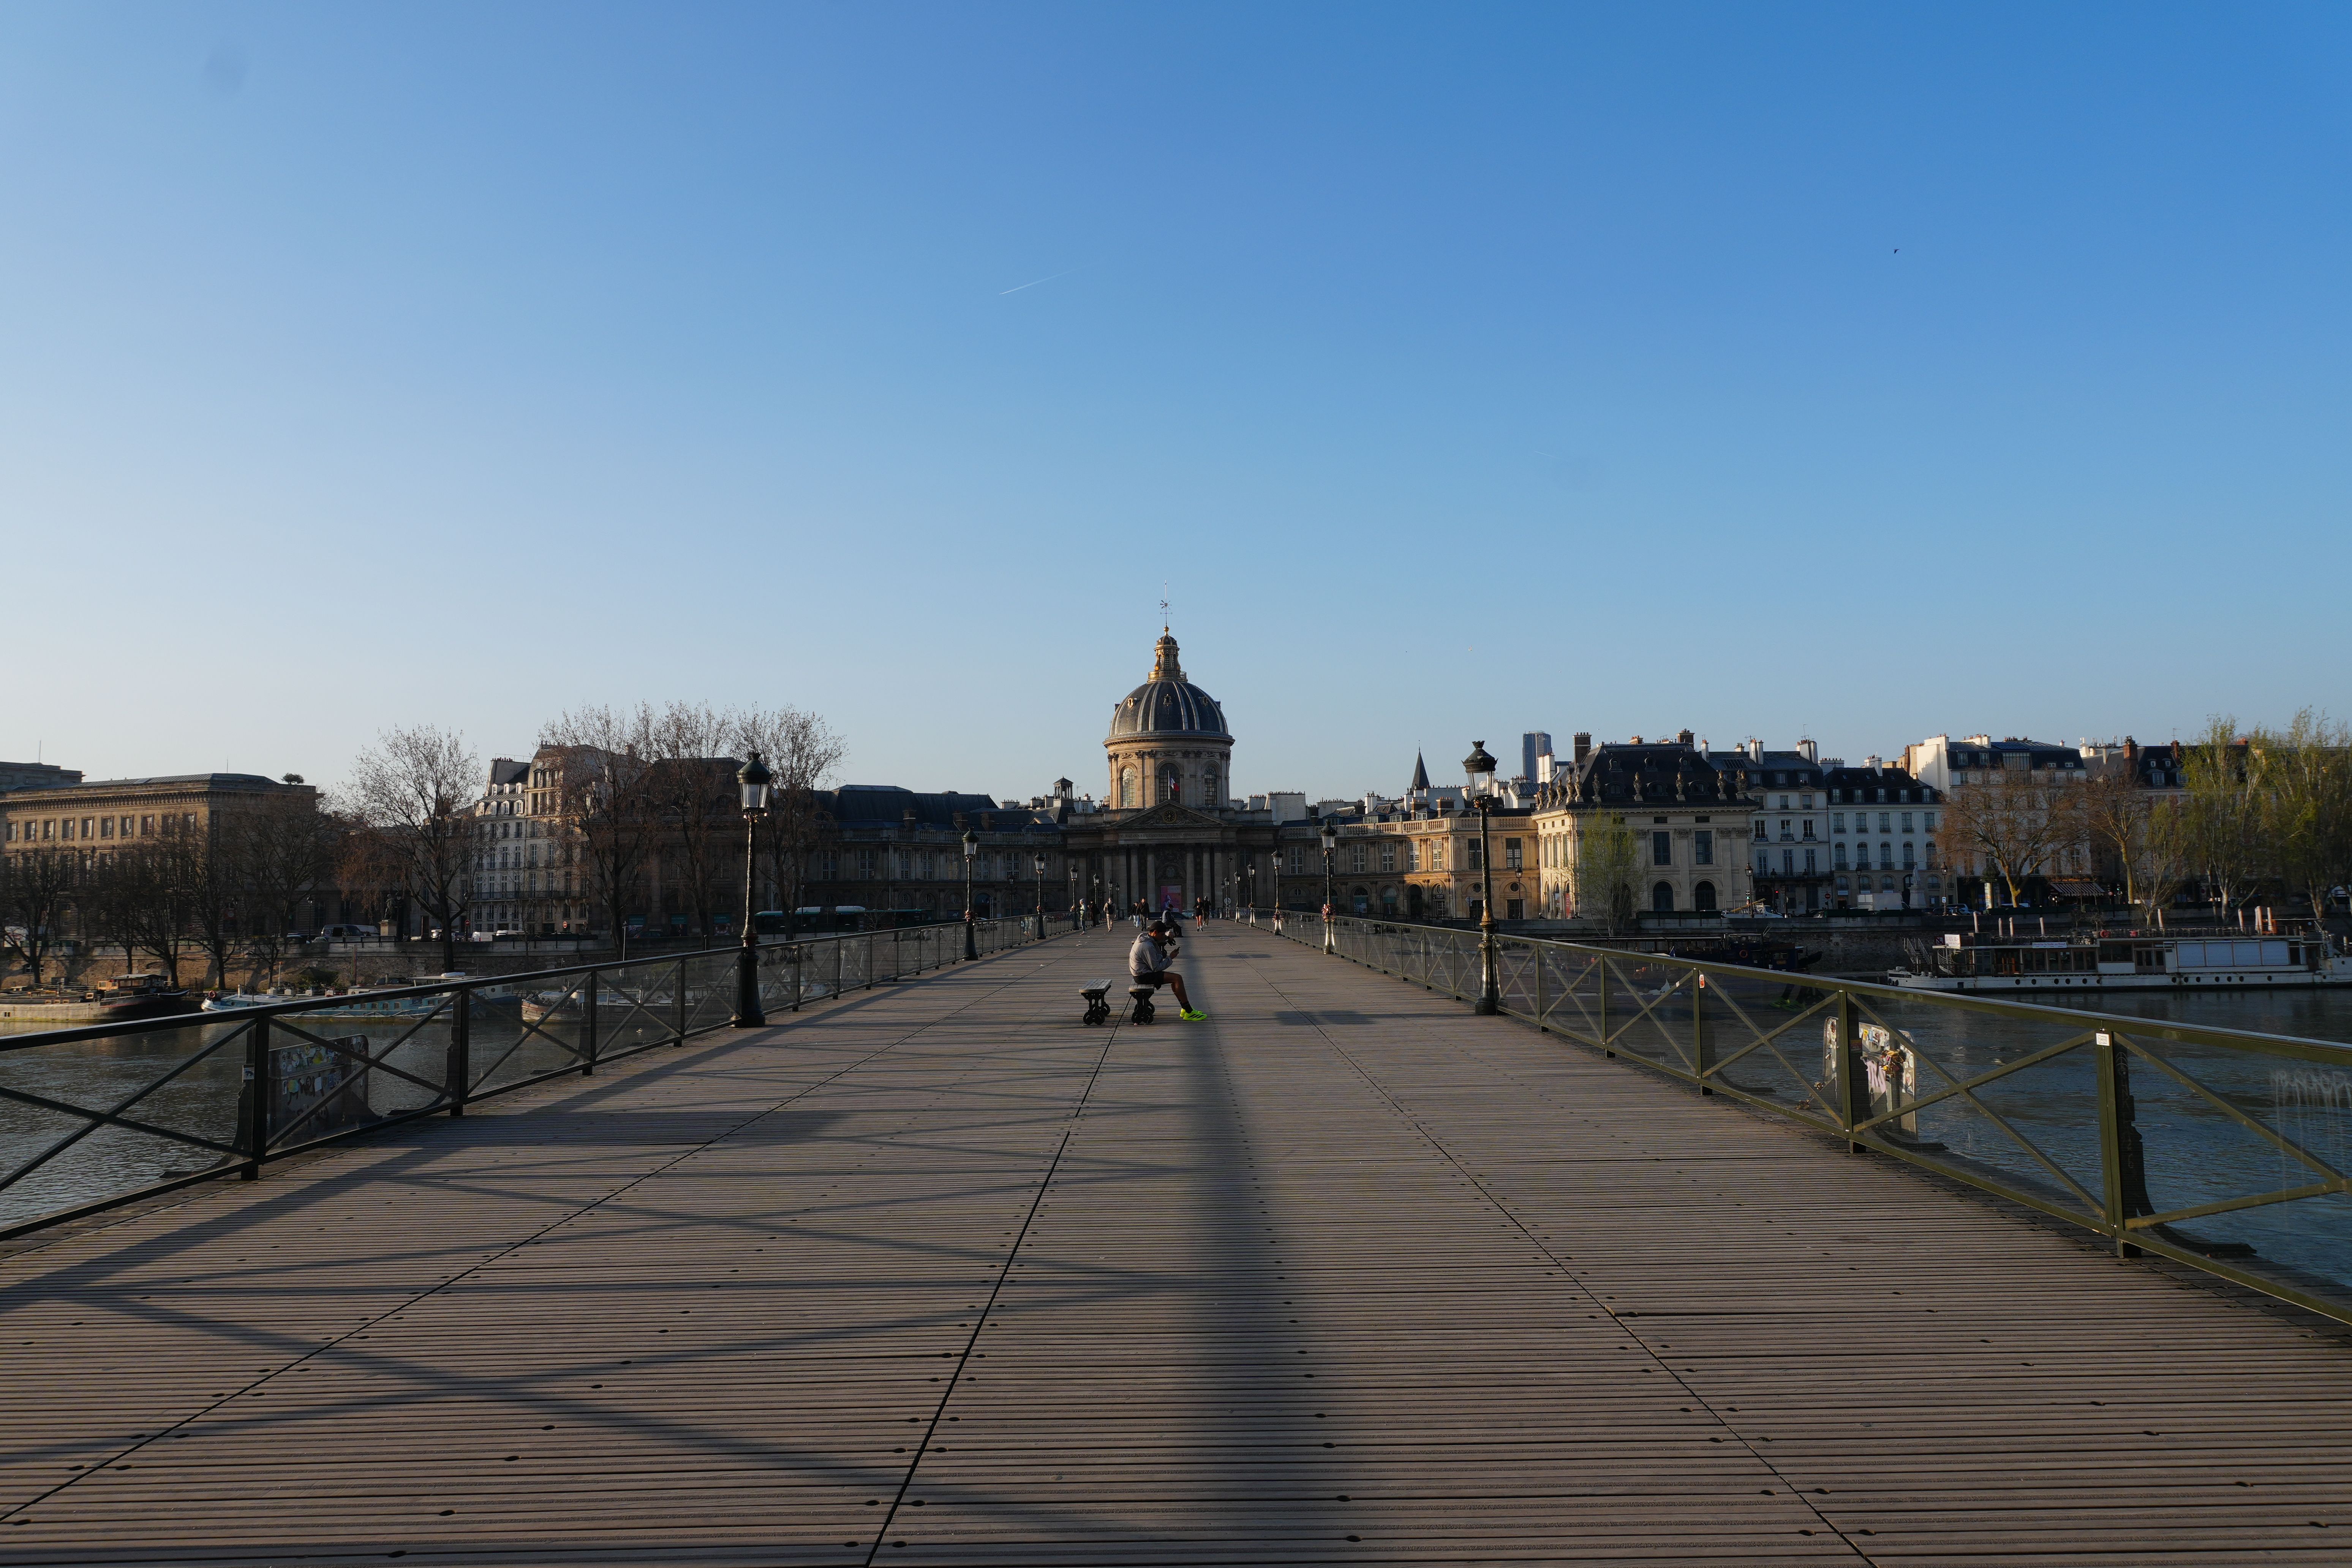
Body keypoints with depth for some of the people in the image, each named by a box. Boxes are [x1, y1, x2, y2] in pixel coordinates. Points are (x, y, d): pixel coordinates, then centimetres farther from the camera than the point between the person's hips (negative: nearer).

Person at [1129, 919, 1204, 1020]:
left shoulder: (1146, 937, 7)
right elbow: (1156, 968, -21)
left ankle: (1185, 1009, 15)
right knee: (1178, 979, -16)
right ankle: (1189, 1013, -14)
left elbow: (1162, 939, 27)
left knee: (1176, 979, 16)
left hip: (1143, 973, 11)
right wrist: (1170, 958, -11)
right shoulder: (1148, 946, -24)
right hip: (1144, 976, -11)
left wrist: (1168, 936, 4)